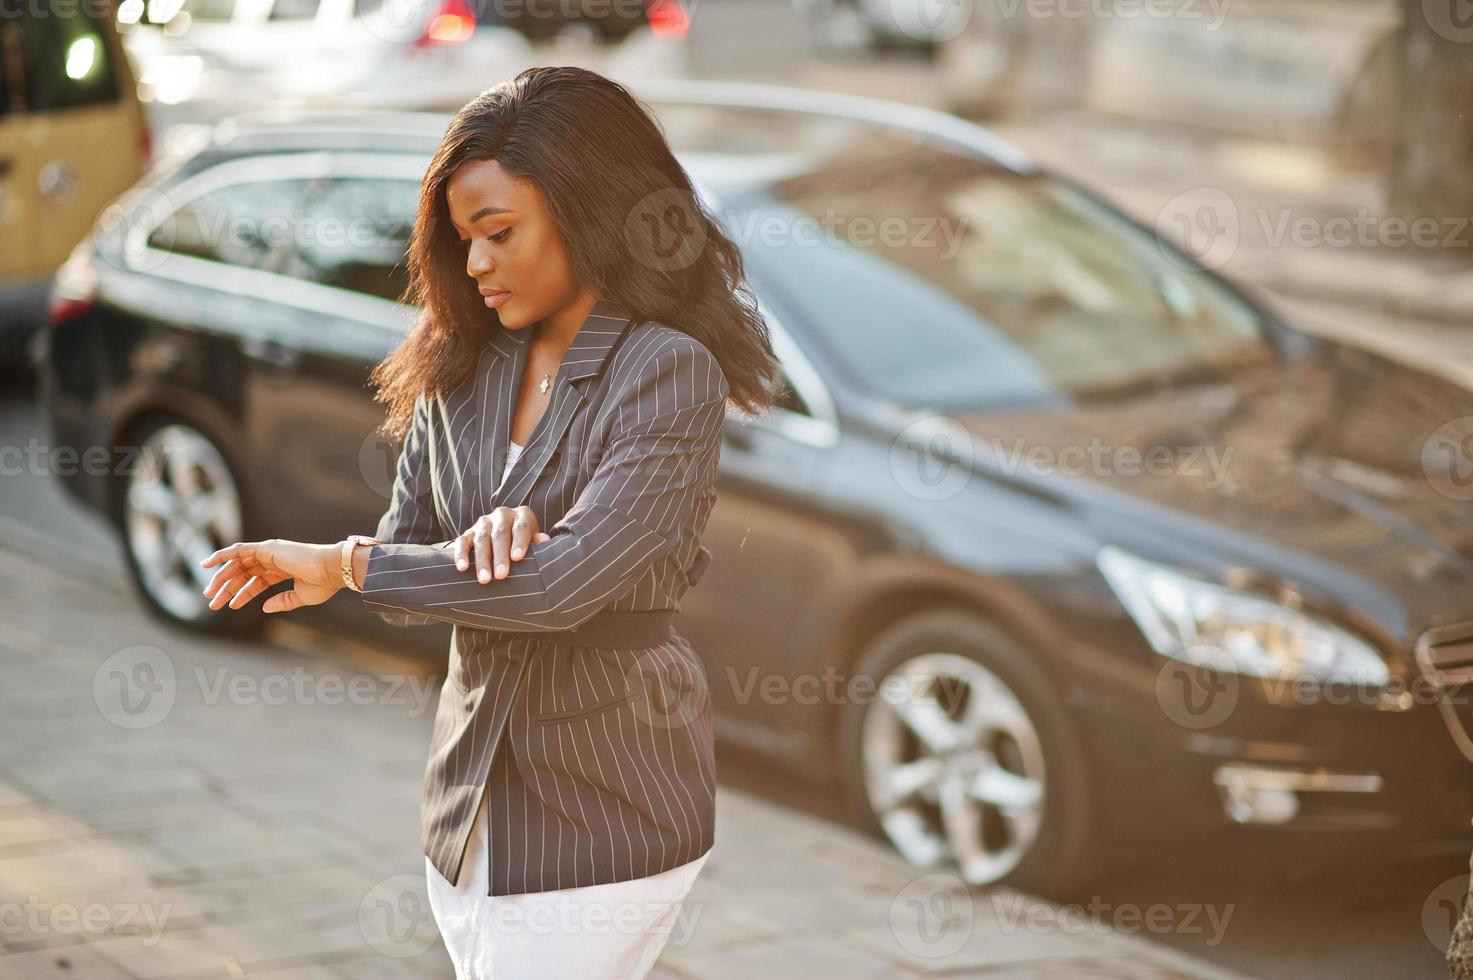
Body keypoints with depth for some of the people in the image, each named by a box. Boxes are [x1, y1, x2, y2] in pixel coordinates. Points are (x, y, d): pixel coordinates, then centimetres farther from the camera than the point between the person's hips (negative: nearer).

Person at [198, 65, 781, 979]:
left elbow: (562, 586, -22)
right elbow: (402, 562, 4)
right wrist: (491, 535, -20)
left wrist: (342, 564, -13)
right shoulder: (461, 371, 7)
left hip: (605, 809, -6)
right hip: (471, 793, 6)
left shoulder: (671, 373, -14)